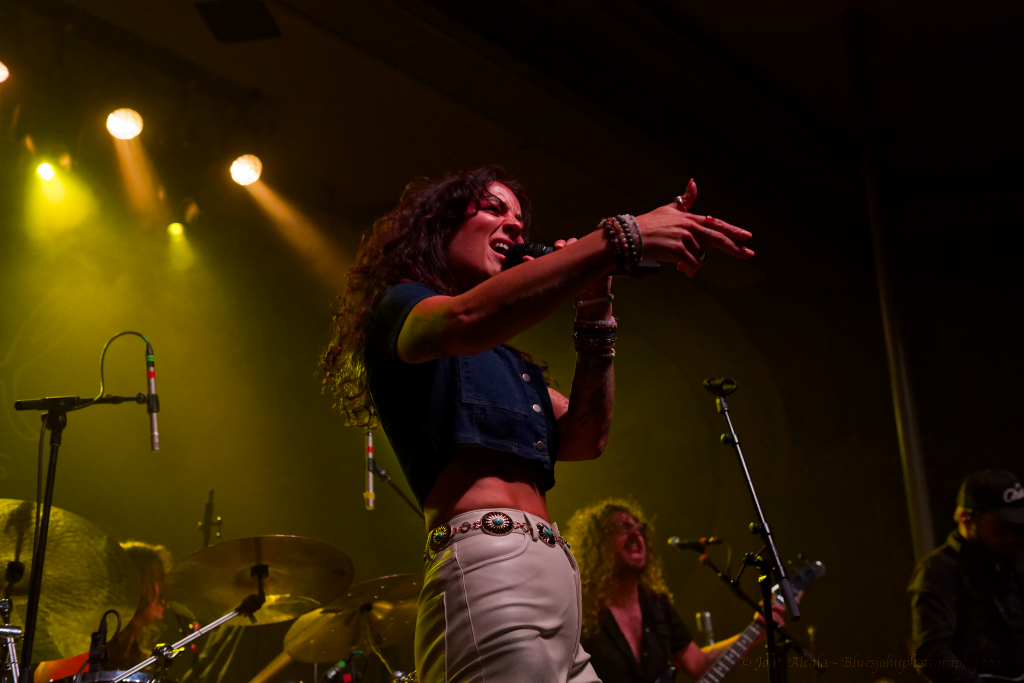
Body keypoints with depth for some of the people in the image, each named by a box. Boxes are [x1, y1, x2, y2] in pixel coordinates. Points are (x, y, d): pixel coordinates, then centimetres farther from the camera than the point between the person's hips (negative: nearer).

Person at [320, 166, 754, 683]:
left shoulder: (506, 360, 29)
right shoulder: (397, 307, 7)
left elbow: (585, 439, 16)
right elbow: (466, 321, -18)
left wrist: (594, 308, 8)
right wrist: (620, 238, -20)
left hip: (554, 578, 8)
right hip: (490, 568, -8)